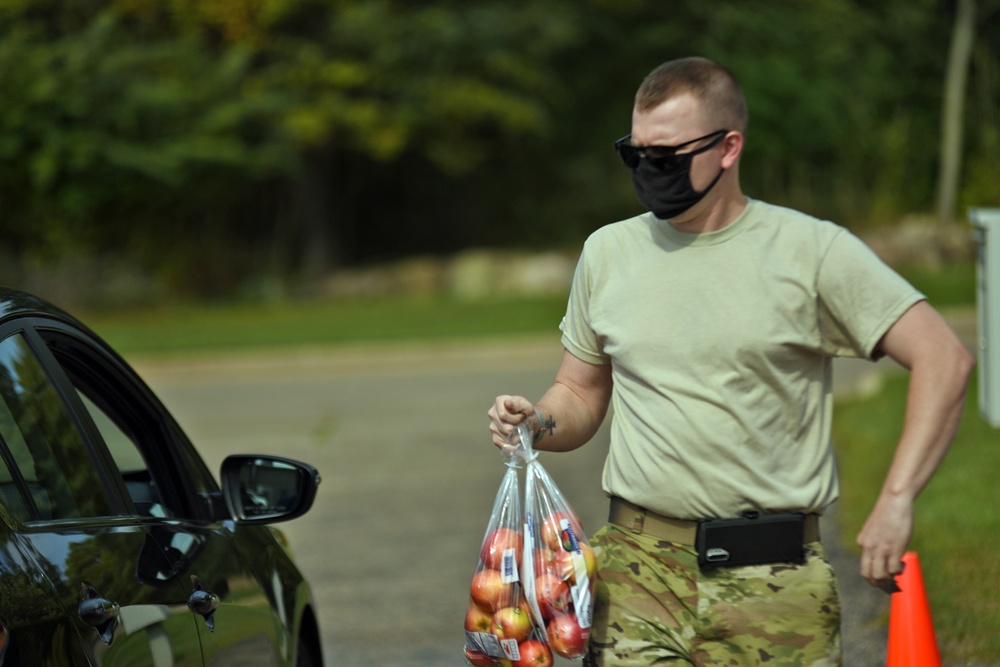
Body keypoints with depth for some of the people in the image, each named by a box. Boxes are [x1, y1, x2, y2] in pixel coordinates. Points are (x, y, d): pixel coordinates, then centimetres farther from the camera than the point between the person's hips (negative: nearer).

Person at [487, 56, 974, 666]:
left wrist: (897, 500, -15)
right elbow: (582, 393, 22)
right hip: (640, 567, 2)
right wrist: (540, 424, -3)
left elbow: (944, 359, -5)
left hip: (774, 580, -2)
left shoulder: (813, 250, -1)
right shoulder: (608, 253, 11)